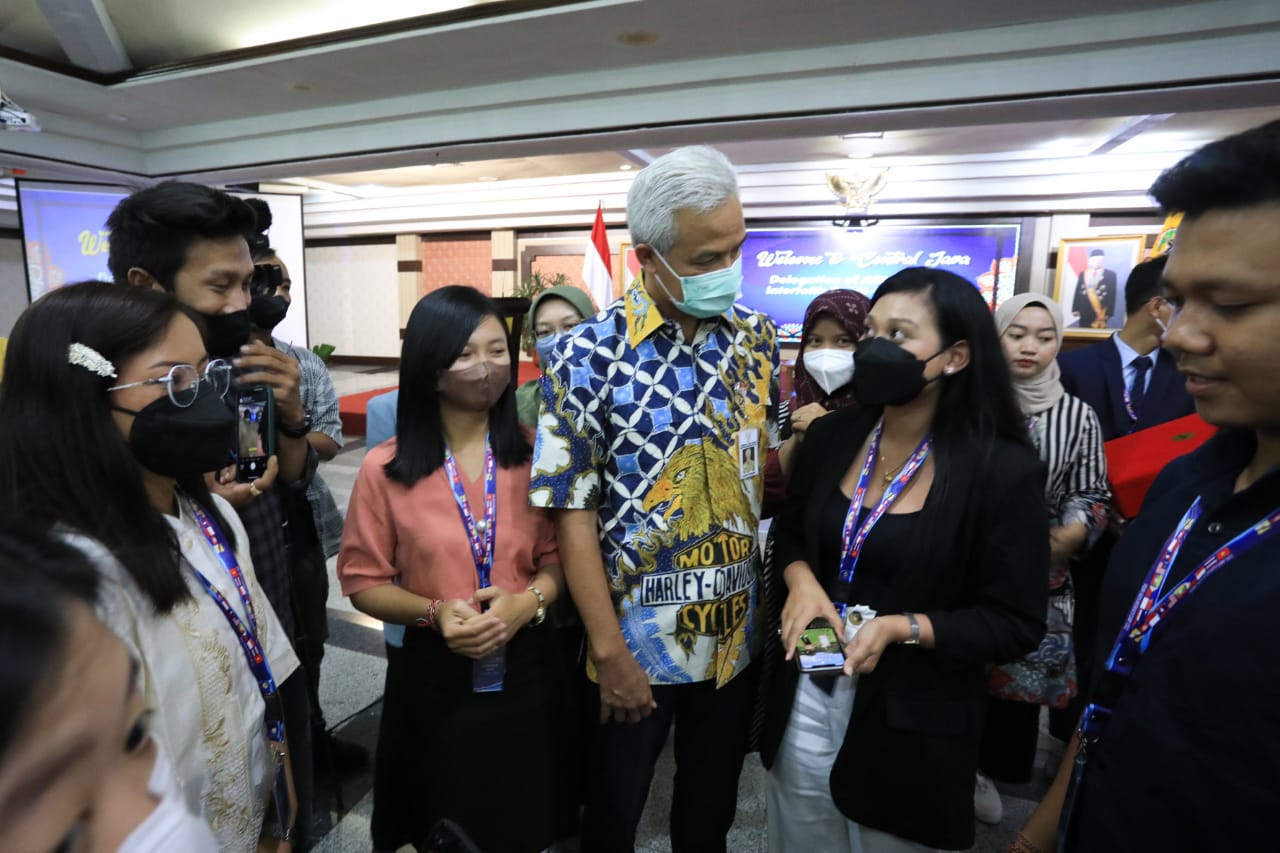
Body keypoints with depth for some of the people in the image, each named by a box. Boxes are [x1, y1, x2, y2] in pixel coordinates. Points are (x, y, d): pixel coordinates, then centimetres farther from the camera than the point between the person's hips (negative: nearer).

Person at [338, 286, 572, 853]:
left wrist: (529, 601, -19)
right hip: (434, 673, -1)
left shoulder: (532, 457, -5)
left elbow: (560, 555, 0)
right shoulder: (386, 468, -9)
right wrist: (433, 612, -19)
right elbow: (364, 582, -3)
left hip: (524, 667, 2)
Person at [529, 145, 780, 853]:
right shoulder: (589, 357, -16)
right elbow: (573, 510, -14)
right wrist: (608, 650, -13)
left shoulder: (755, 337, -2)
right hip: (638, 637, -3)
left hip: (737, 631, 4)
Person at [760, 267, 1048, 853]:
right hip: (805, 698, 4)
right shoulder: (831, 436, -4)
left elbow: (1017, 624, -10)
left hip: (914, 721, -3)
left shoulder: (1004, 471, -15)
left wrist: (902, 628, -23)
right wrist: (801, 581, -10)